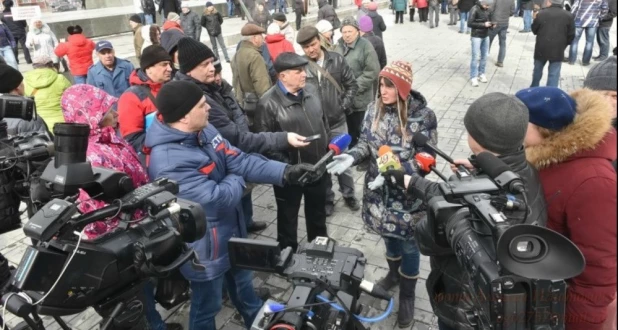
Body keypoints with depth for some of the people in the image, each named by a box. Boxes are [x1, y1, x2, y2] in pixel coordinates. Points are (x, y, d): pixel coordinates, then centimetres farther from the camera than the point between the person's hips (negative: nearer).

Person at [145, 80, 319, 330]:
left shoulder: (204, 130, -6)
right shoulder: (168, 162, -34)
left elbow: (238, 160, -8)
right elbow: (216, 198, -32)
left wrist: (285, 172, -20)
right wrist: (236, 180, -10)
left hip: (231, 231, 9)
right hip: (205, 246, -9)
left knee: (243, 283, 32)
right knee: (207, 304, 17)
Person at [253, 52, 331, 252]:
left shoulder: (310, 90, 0)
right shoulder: (269, 103, -20)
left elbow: (323, 120, 13)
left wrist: (327, 148, 12)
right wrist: (286, 167, -20)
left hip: (318, 167, 6)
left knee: (318, 212, 25)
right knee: (288, 217, 15)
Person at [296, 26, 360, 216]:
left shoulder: (337, 60, -3)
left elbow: (352, 84, 5)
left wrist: (344, 106, -3)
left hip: (337, 122, 1)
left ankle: (348, 194, 36)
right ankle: (327, 200, 30)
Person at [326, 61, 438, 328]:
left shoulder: (422, 116, -18)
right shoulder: (374, 108, -6)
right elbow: (366, 143, 2)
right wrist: (352, 156, -19)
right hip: (380, 192, 4)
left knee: (408, 244, 12)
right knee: (389, 235, 25)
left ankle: (407, 296, 35)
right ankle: (393, 274, 53)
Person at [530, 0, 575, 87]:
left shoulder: (541, 13, -8)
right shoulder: (568, 16, -4)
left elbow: (534, 30, 5)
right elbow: (571, 35, 2)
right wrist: (563, 45, 18)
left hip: (541, 48, 1)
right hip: (557, 50, -1)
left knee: (537, 70, 19)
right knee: (554, 74, 3)